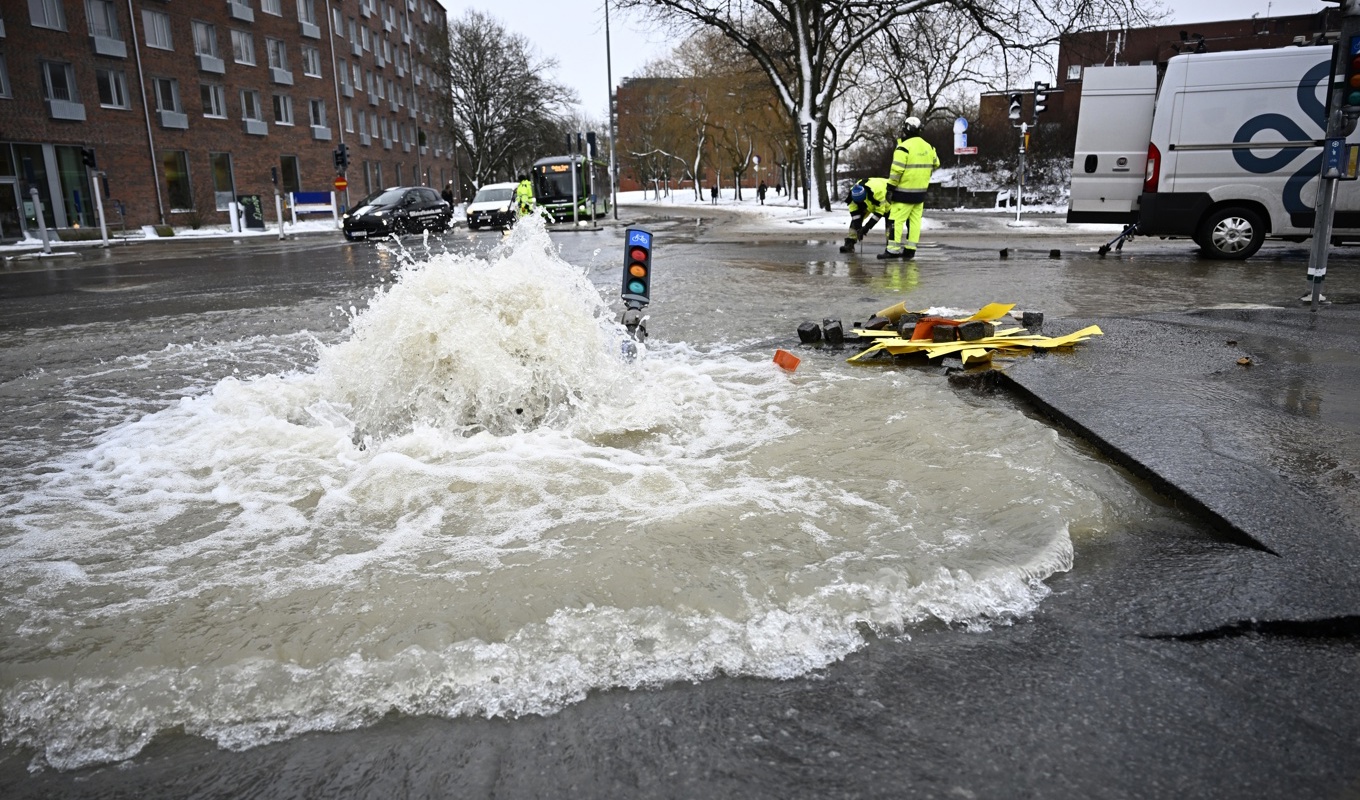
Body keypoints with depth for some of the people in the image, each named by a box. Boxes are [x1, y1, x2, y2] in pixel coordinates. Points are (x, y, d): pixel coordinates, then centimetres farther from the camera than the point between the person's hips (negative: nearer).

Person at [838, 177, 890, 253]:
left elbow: (879, 212, -35)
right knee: (855, 219, -8)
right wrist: (858, 227, -29)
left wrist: (867, 227, -35)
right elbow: (854, 212, -22)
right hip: (869, 202, 5)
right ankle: (849, 244, -5)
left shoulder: (878, 192, -45)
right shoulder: (853, 192, -30)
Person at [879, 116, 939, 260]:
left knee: (896, 219, -5)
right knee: (915, 220, 9)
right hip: (921, 191, 8)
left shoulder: (904, 147, -14)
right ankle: (910, 249, 11)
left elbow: (896, 170, -18)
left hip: (904, 191, -8)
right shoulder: (928, 147, 10)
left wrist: (890, 188, -13)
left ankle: (893, 250, -9)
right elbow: (936, 164, 23)